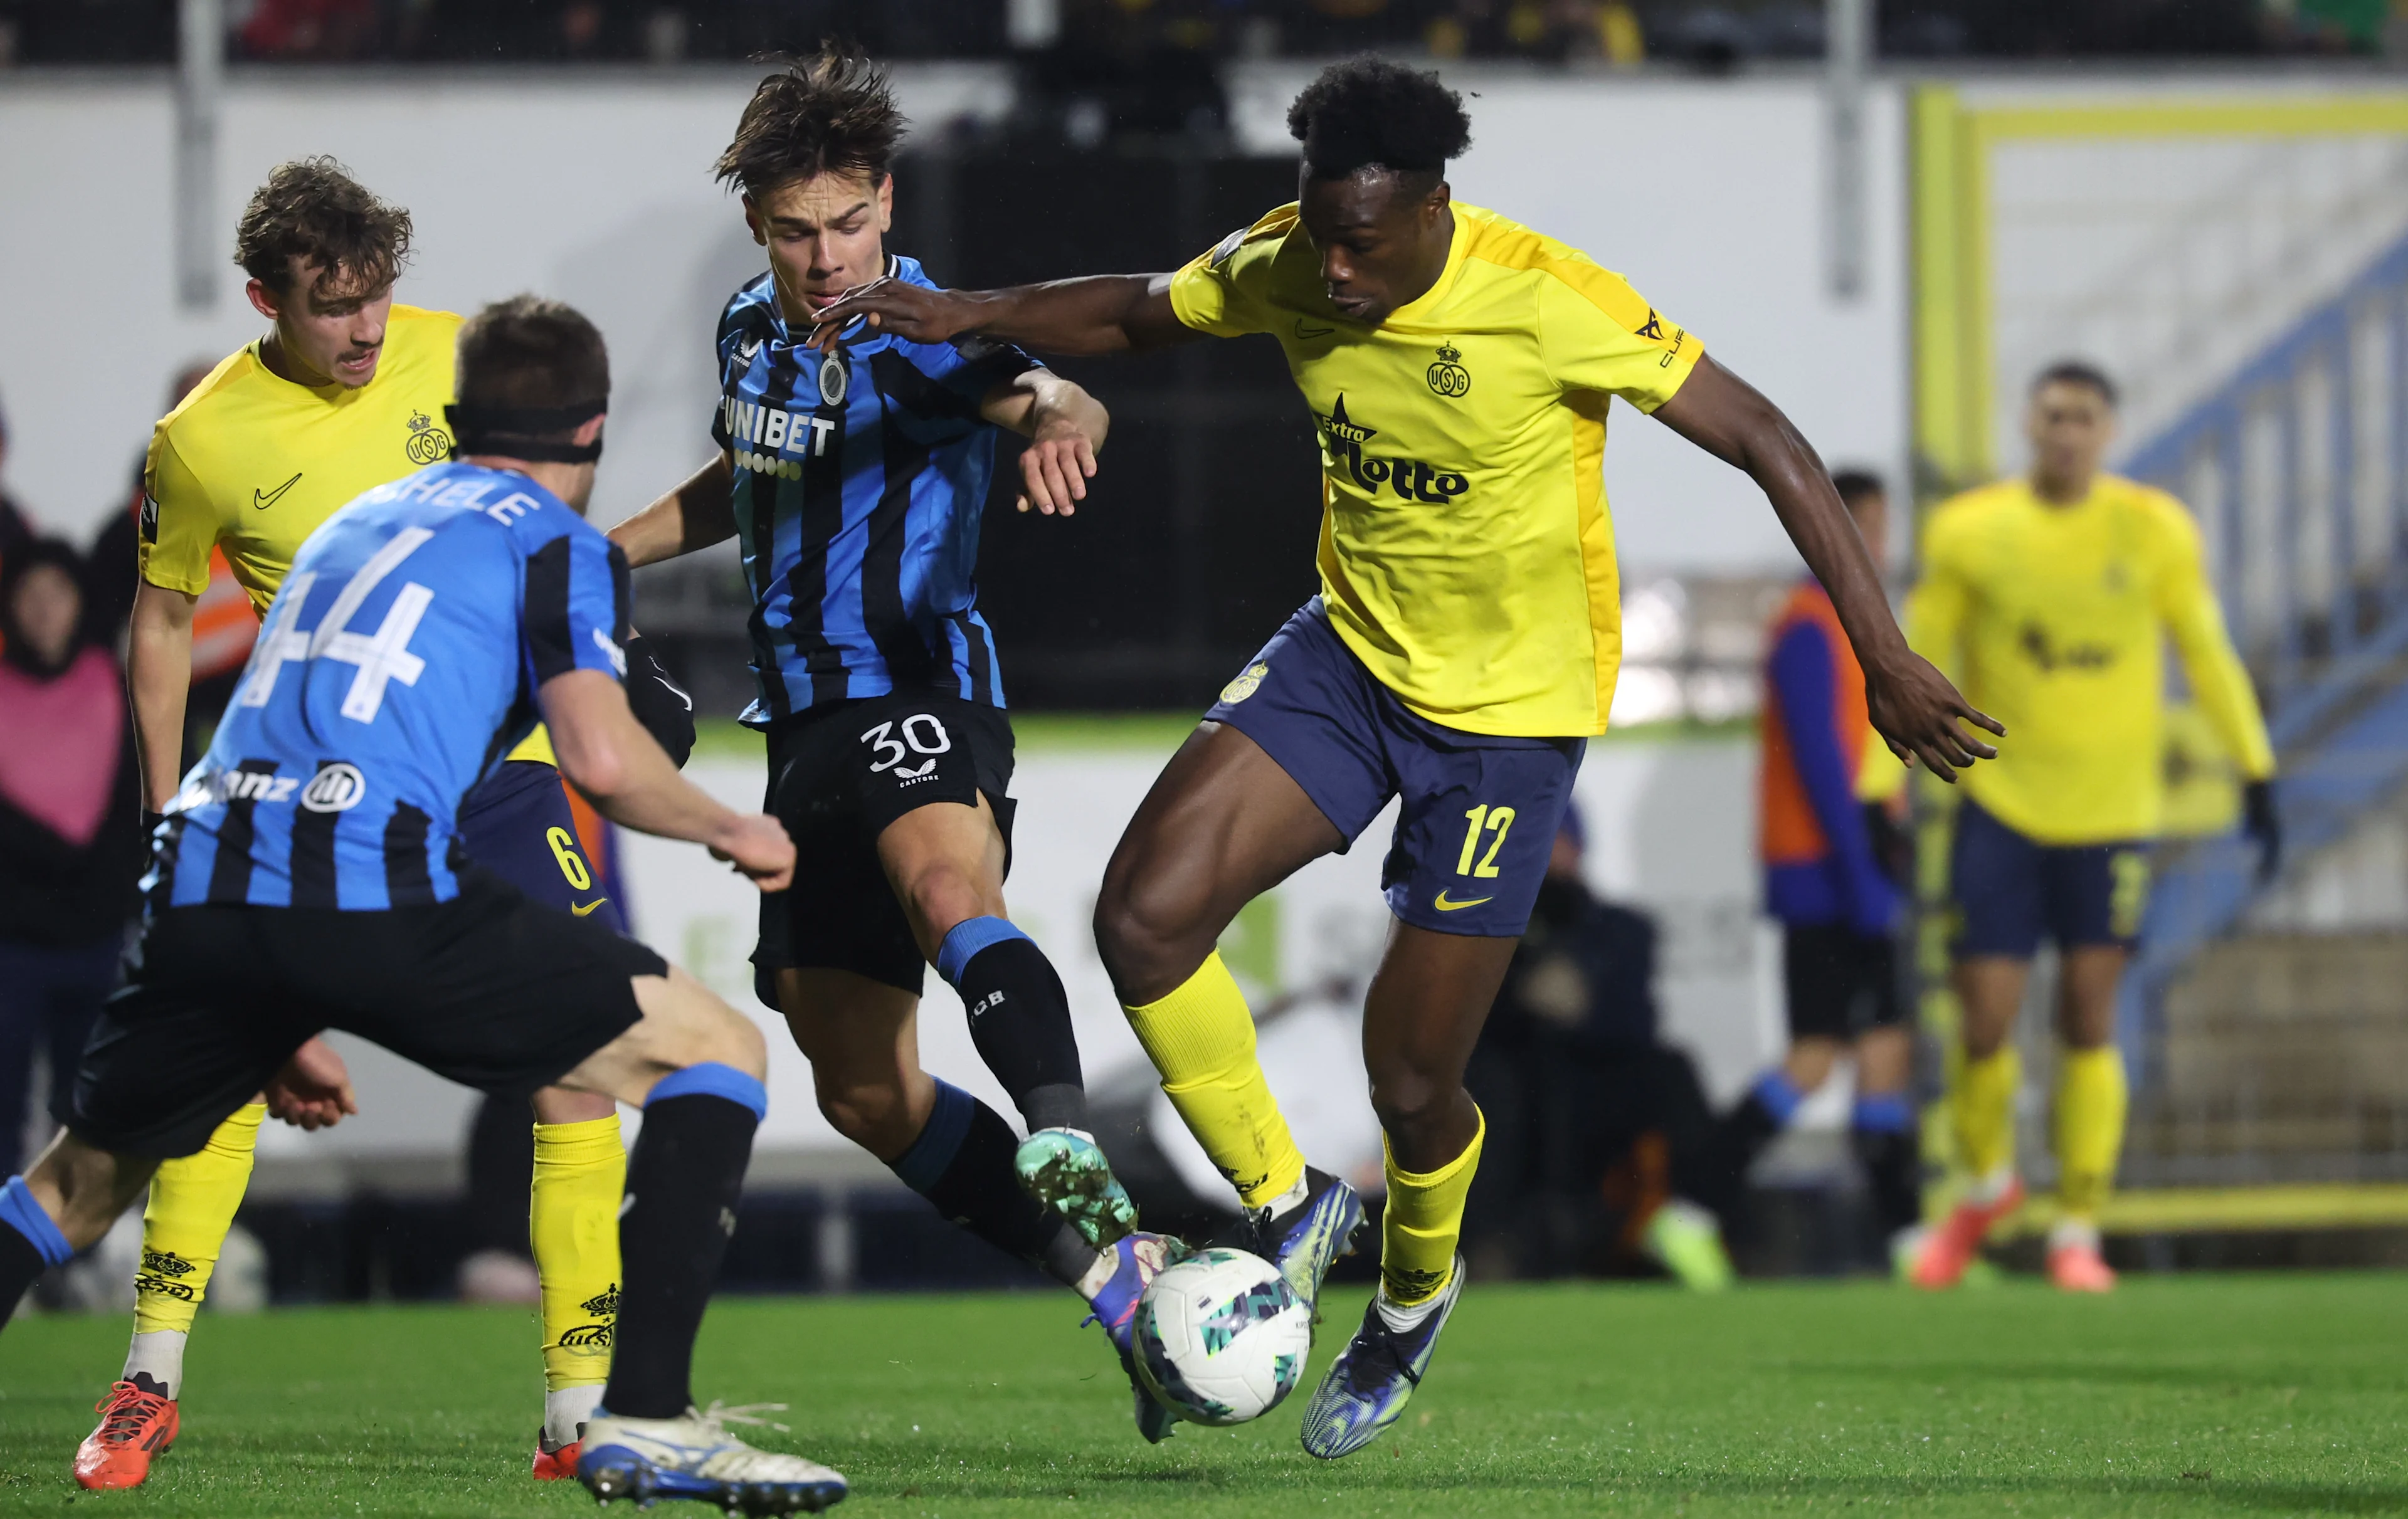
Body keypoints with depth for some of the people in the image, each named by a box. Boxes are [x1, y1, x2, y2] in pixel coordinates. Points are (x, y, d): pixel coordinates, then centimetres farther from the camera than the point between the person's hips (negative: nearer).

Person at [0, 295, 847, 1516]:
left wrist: (280, 1028, 45)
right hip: (369, 889, -6)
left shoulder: (354, 524, 32)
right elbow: (601, 757, -7)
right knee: (717, 1053, 4)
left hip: (201, 880, 6)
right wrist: (729, 831, 14)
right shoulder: (555, 542, 10)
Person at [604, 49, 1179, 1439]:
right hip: (808, 727, 8)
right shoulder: (752, 329, 10)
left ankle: (1072, 1161, -64)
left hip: (919, 692, -8)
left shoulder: (921, 337, -12)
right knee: (864, 1091, 8)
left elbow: (1057, 397, -34)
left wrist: (1057, 425, -57)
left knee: (947, 892, -41)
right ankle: (1118, 1279, 17)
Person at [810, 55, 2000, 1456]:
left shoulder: (1548, 303, -25)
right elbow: (1139, 314, 11)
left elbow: (1767, 444, -20)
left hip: (1511, 707, -5)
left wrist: (1883, 658, -23)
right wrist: (977, 317, -8)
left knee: (1411, 1080, -1)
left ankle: (1414, 1294, 35)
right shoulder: (1284, 269, -9)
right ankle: (1289, 1213, 3)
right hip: (1351, 652, 5)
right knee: (1146, 915, -17)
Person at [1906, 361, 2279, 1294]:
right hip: (2002, 805, 0)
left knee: (2089, 1021, -1)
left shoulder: (2153, 531, -2)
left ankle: (2078, 1231, 10)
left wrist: (2258, 779, 4)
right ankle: (1986, 1182, 24)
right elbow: (1921, 667, 3)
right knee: (1985, 1017, -4)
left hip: (2112, 807, 0)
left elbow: (2207, 655, 5)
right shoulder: (1969, 532, -2)